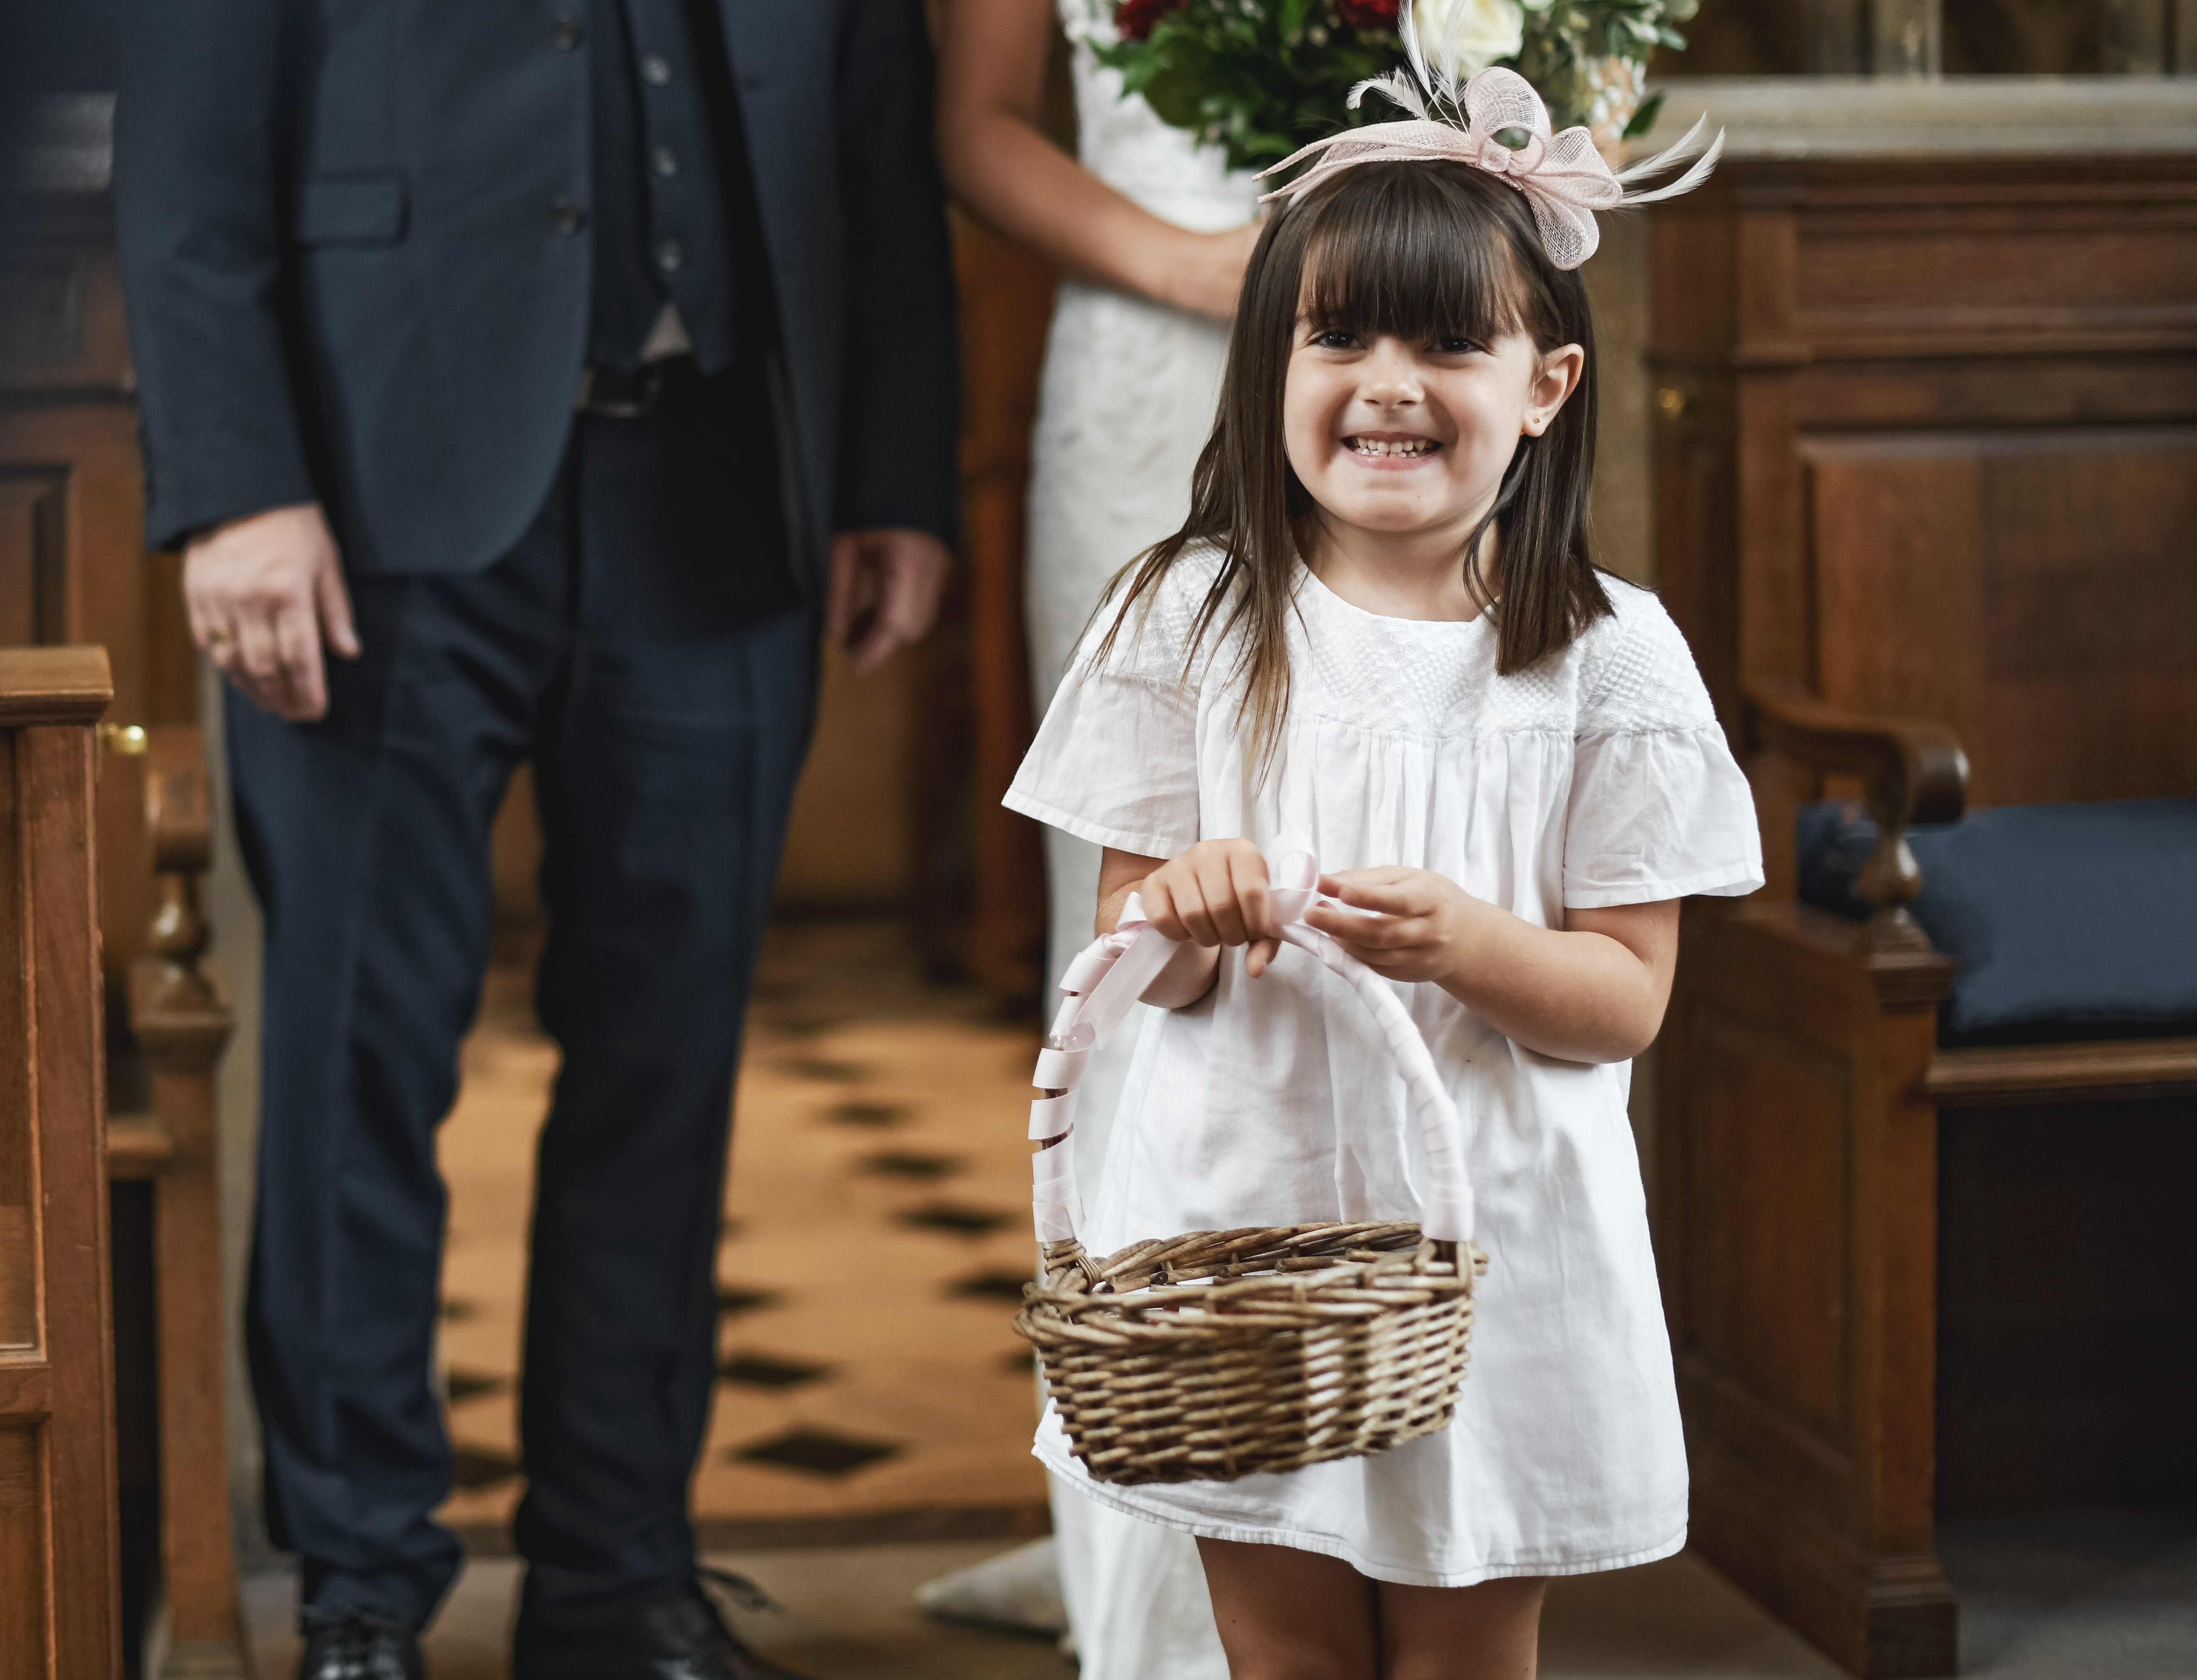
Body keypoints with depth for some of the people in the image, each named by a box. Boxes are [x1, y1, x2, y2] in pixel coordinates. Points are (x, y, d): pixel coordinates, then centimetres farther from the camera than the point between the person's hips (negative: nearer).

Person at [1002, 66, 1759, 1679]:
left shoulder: (1609, 657, -4)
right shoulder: (1196, 620, -1)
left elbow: (1630, 1001, -5)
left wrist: (1465, 942, -24)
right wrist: (1183, 916, -22)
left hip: (1494, 1231, -1)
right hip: (1243, 1211, 1)